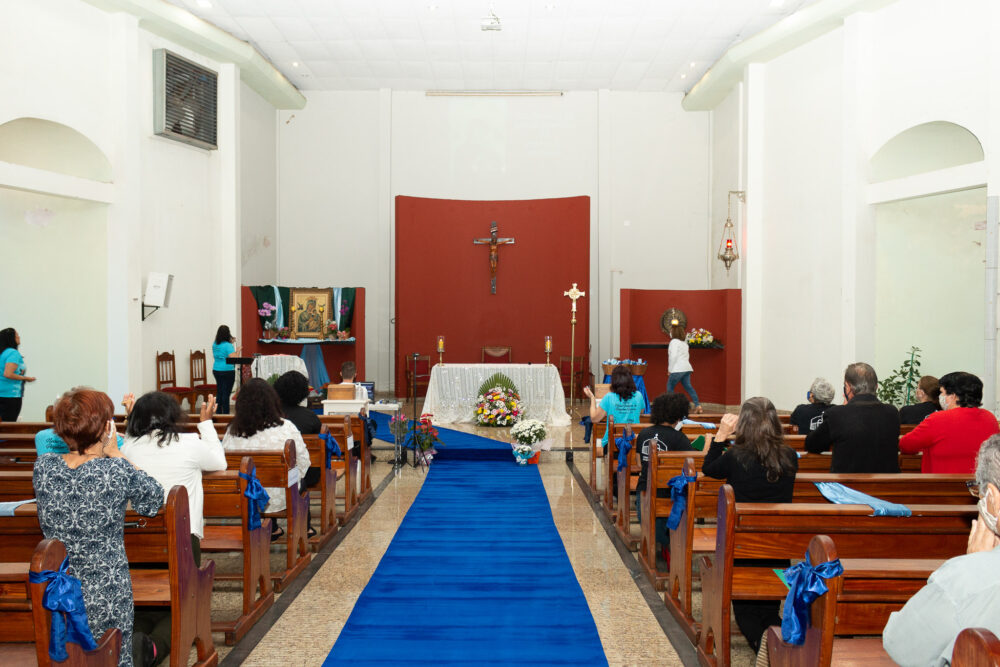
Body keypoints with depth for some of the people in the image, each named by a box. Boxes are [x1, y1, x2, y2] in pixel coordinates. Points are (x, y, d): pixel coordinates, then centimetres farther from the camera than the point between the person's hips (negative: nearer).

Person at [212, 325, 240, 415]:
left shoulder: (215, 345, 7)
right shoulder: (228, 346, -16)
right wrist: (238, 350, -7)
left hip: (216, 370, 7)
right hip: (227, 371, -7)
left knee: (219, 393, 14)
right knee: (226, 394, -3)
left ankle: (218, 413, 17)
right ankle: (225, 414, -2)